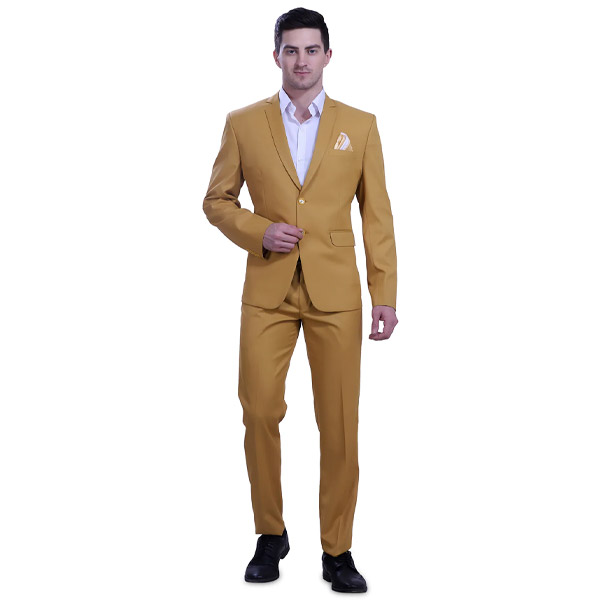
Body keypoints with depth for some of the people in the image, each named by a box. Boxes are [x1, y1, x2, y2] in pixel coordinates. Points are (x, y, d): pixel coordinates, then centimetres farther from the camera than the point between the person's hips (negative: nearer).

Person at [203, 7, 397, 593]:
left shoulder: (360, 125, 7)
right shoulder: (243, 123, 6)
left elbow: (376, 215, 6)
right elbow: (217, 200, 11)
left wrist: (385, 295, -1)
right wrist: (258, 232, -9)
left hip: (335, 292, 0)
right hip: (267, 291, 0)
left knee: (340, 426, 1)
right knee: (259, 413, -2)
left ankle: (337, 550, 14)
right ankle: (270, 534, 19)